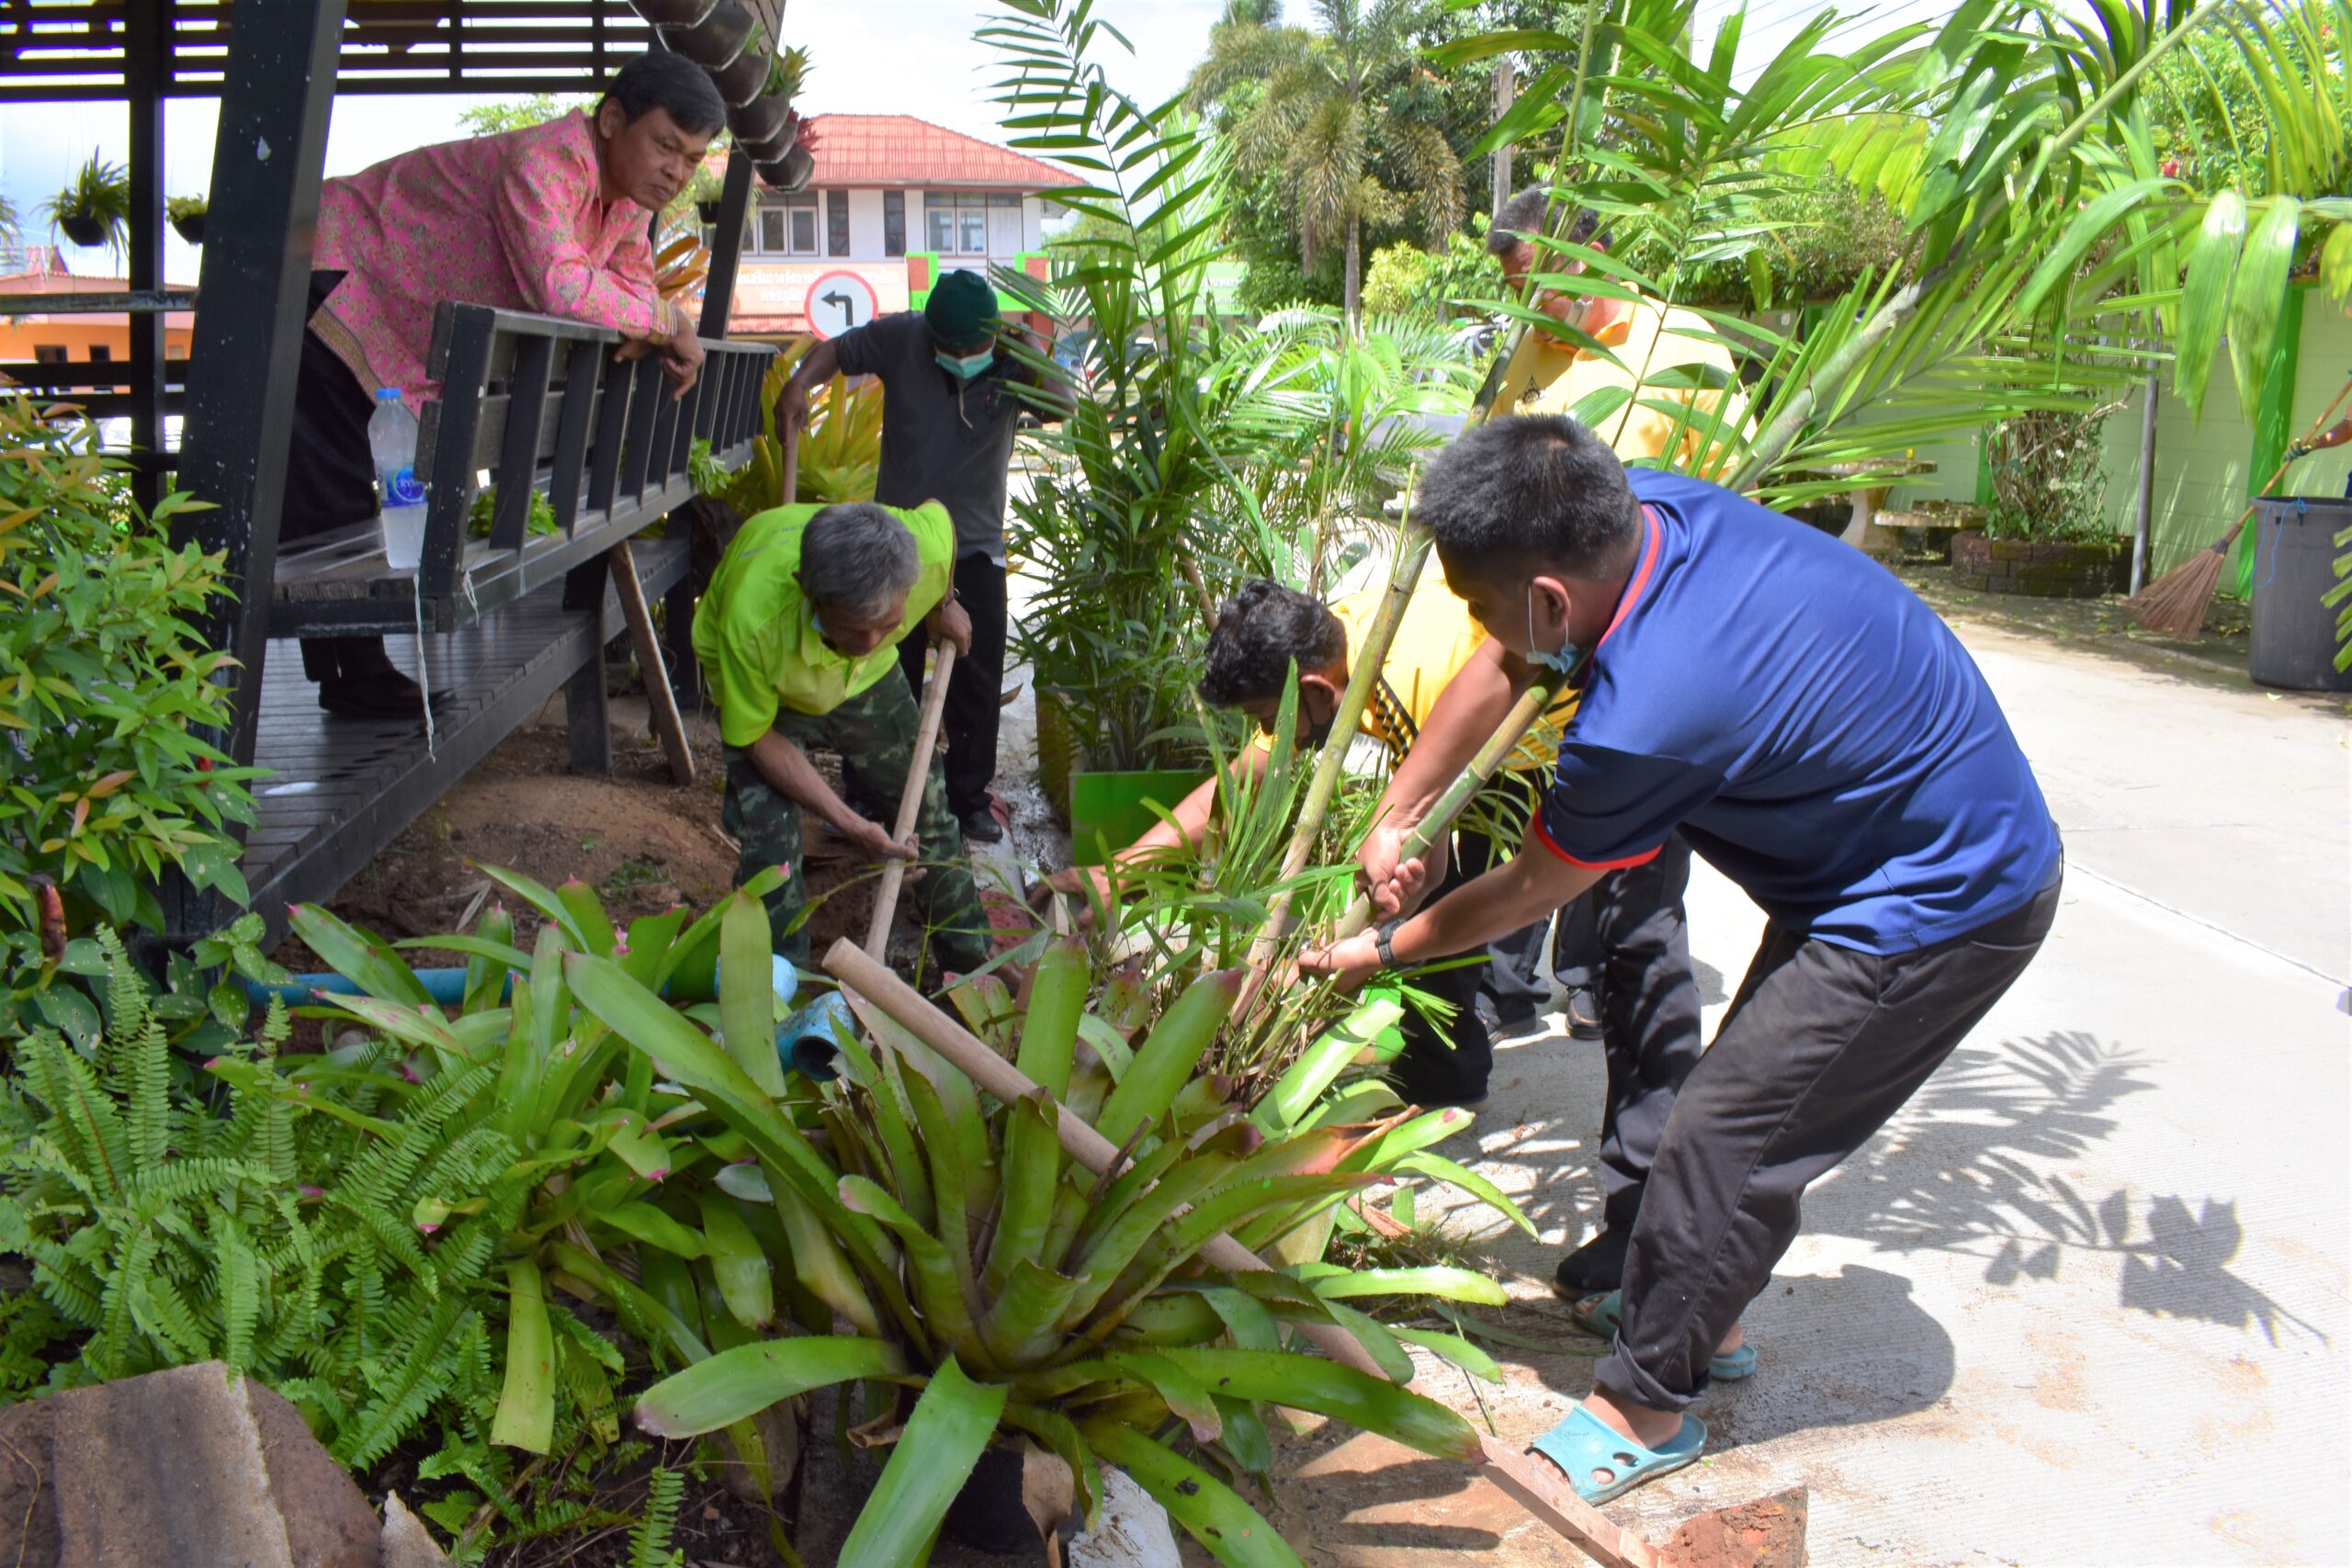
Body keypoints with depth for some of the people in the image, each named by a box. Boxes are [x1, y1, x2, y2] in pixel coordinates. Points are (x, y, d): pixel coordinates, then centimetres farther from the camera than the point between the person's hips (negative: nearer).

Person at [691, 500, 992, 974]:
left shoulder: (928, 545, -38)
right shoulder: (752, 619, -45)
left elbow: (939, 510, -9)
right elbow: (756, 737, -26)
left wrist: (942, 606, 7)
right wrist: (850, 825, -29)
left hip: (868, 682, 3)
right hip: (763, 687, -3)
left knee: (927, 807, 9)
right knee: (769, 841, -17)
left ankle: (975, 965, 29)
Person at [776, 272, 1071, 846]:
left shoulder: (1012, 363, -9)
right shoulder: (900, 338, -8)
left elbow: (1062, 405, -24)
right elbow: (836, 351, 3)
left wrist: (1028, 348, -31)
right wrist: (800, 383, -16)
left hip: (976, 547, 0)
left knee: (978, 679, 2)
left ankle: (969, 799, 16)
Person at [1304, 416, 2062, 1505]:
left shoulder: (1648, 714, -34)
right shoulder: (1646, 509, -12)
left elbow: (1534, 890, -15)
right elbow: (1498, 674, 4)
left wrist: (1381, 952, 1)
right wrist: (1391, 822, 4)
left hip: (1942, 911, -10)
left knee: (1724, 1138, -4)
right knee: (1748, 1098, 20)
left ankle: (1645, 1403, 15)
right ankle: (1704, 1319, 39)